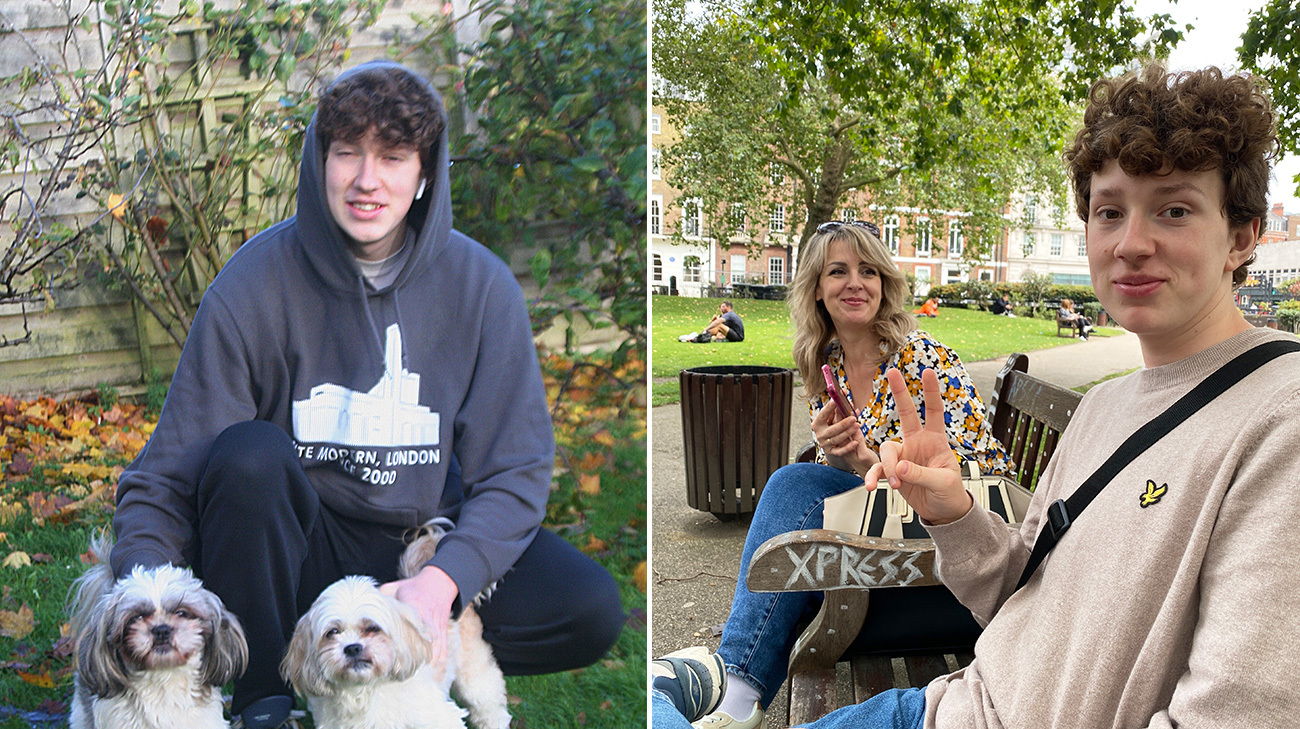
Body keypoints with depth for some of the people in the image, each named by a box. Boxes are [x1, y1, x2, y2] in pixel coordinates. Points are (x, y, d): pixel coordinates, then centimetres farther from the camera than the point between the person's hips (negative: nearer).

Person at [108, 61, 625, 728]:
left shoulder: (481, 284, -8)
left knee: (591, 610, -19)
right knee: (247, 454, -31)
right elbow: (166, 476, -11)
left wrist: (441, 578, -25)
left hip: (429, 545, 1)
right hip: (296, 548, -1)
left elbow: (515, 470, -8)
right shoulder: (254, 283, -11)